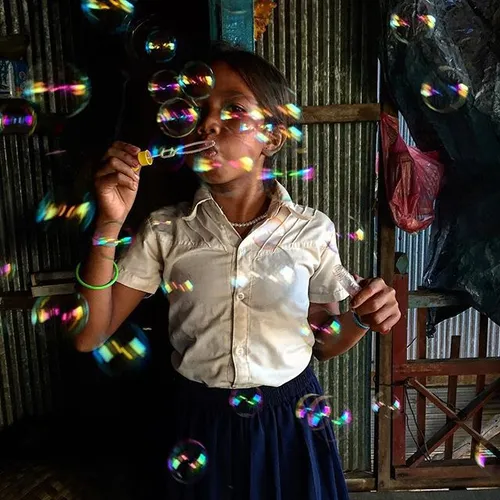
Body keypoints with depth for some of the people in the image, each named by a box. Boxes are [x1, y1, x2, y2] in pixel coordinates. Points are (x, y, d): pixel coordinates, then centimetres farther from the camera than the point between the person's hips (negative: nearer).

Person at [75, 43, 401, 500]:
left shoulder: (312, 230, -9)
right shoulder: (166, 230, -8)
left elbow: (323, 342, 2)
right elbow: (89, 336, -11)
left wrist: (359, 320, -20)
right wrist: (110, 223, -20)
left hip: (290, 422, 0)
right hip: (201, 424, 1)